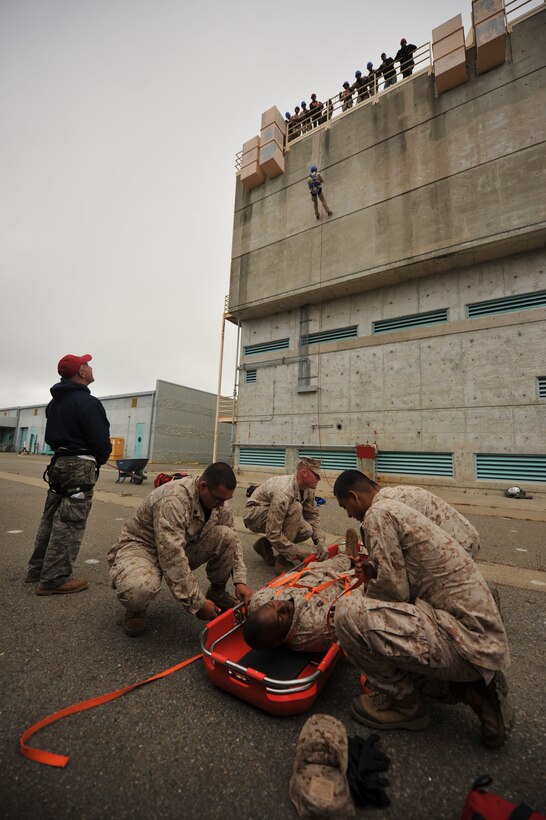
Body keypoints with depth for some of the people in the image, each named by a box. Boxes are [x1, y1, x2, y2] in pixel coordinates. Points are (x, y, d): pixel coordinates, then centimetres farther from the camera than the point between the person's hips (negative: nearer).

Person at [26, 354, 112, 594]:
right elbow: (101, 439, -17)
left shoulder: (55, 402, 15)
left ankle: (37, 569, 27)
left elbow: (50, 436, 20)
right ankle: (54, 579, 2)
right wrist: (100, 460, 1)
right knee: (69, 523, -4)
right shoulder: (87, 402, -16)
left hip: (58, 463, 10)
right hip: (80, 466, -10)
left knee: (51, 518, 17)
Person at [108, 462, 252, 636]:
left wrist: (240, 580, -11)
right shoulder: (173, 500, -35)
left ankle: (217, 592, 6)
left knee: (227, 536, -18)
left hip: (182, 546, 6)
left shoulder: (216, 501, -11)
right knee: (139, 588, -41)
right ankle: (136, 607, -2)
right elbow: (172, 559, -37)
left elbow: (233, 541, 0)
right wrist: (198, 603, -30)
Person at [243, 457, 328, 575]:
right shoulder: (283, 493, -35)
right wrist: (299, 555, -28)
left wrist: (320, 541, -17)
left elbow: (313, 515, -1)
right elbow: (273, 533, -34)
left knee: (307, 530, -14)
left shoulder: (308, 489, -9)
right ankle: (282, 562, -19)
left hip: (274, 516, 8)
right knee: (295, 508, -31)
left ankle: (265, 543, 8)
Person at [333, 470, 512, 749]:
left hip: (466, 640, -10)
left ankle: (403, 703, 7)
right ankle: (470, 687, 15)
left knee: (348, 612, -18)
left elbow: (394, 590, -15)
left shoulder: (378, 514, -14)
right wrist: (373, 571, 20)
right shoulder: (398, 507, 14)